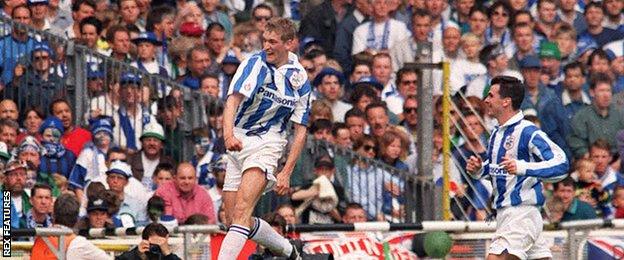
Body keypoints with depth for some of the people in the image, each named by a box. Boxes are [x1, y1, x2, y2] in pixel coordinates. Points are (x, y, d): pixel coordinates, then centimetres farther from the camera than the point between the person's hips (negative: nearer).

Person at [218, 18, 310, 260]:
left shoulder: (299, 79, -1)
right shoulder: (255, 63, -7)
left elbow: (300, 130, 4)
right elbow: (233, 99, -23)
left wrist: (286, 172, -5)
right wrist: (229, 134, -42)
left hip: (268, 143, -2)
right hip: (239, 142, 2)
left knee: (242, 210, -23)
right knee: (233, 220, 6)